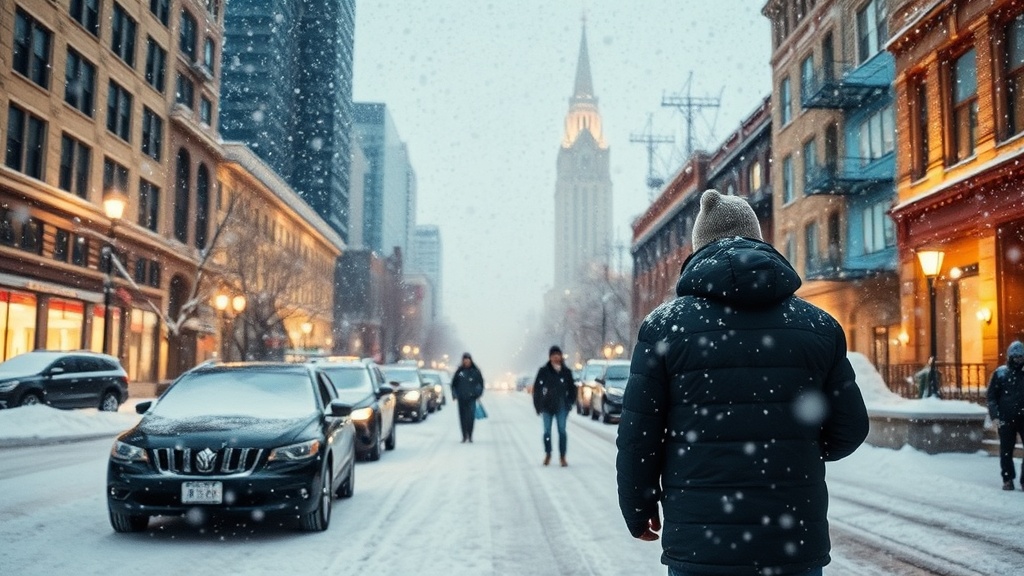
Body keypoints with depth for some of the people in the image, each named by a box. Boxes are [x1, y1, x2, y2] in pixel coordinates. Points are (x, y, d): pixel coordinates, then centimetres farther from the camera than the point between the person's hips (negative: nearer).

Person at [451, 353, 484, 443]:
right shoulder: (459, 371, 5)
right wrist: (454, 394, 5)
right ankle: (464, 436, 11)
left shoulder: (475, 371, 2)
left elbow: (481, 383, 8)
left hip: (471, 398, -2)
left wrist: (478, 393, 0)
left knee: (471, 416, -12)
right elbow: (453, 383, 12)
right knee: (462, 417, 3)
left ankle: (470, 436, -6)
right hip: (461, 398, 2)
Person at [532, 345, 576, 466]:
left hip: (561, 406, 0)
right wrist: (538, 405, -4)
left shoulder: (566, 372, 2)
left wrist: (569, 403, 1)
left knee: (562, 431, 0)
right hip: (547, 406, 0)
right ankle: (548, 454, 23)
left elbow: (572, 388, 8)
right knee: (547, 431, 8)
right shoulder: (544, 371, -3)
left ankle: (562, 457, 8)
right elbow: (537, 388, -1)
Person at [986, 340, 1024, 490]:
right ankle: (1008, 479, 16)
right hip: (1006, 419, -1)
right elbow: (992, 396, 0)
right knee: (1006, 450, 6)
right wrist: (994, 416, -10)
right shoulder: (1000, 373, 1)